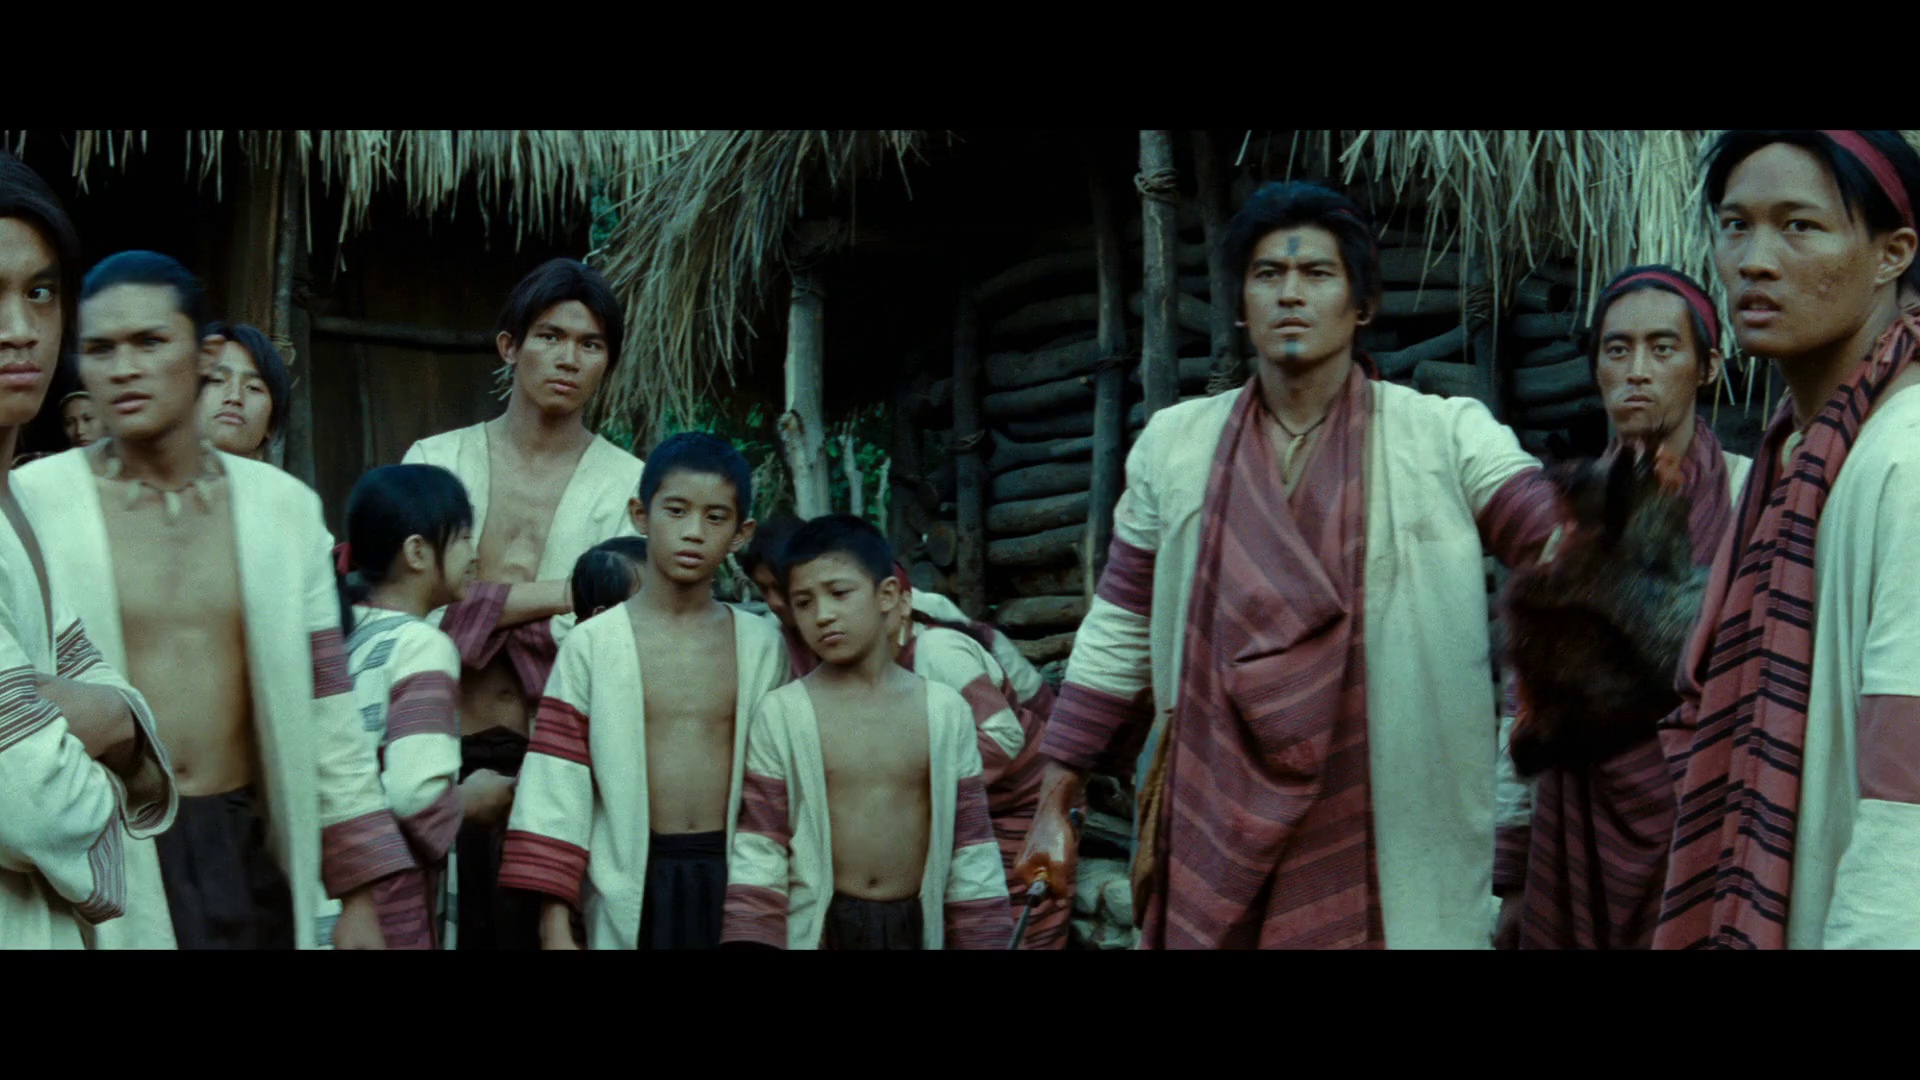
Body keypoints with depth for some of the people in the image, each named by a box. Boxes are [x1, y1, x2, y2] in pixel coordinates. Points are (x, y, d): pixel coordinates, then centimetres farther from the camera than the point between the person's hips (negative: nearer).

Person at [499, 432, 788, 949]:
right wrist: (554, 926, -7)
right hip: (634, 887, -2)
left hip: (732, 880, 2)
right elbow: (555, 790, -4)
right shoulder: (592, 645, -2)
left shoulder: (761, 646, 5)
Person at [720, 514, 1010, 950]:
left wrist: (981, 937, 2)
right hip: (816, 927, -1)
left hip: (917, 926, 2)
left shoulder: (946, 711, 1)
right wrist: (751, 938, -8)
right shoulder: (781, 714, -4)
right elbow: (759, 849, -1)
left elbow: (970, 848, 4)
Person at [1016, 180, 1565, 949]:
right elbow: (1120, 635, 8)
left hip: (1383, 837, -2)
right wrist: (1054, 805, 8)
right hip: (1216, 831, 2)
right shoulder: (1176, 443, 5)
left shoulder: (1443, 436, -2)